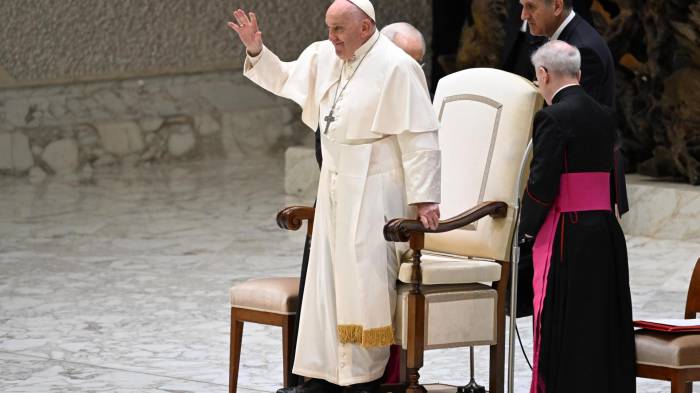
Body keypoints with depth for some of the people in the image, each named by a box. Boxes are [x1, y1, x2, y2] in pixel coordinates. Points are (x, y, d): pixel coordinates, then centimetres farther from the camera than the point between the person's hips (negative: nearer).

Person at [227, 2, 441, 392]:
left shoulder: (396, 67, -14)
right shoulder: (325, 57, 9)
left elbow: (420, 138, -16)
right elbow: (285, 78, 27)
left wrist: (424, 197, -18)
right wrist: (257, 52, 9)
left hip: (374, 192, -8)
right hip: (335, 188, 8)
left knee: (362, 285, -8)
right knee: (325, 282, 9)